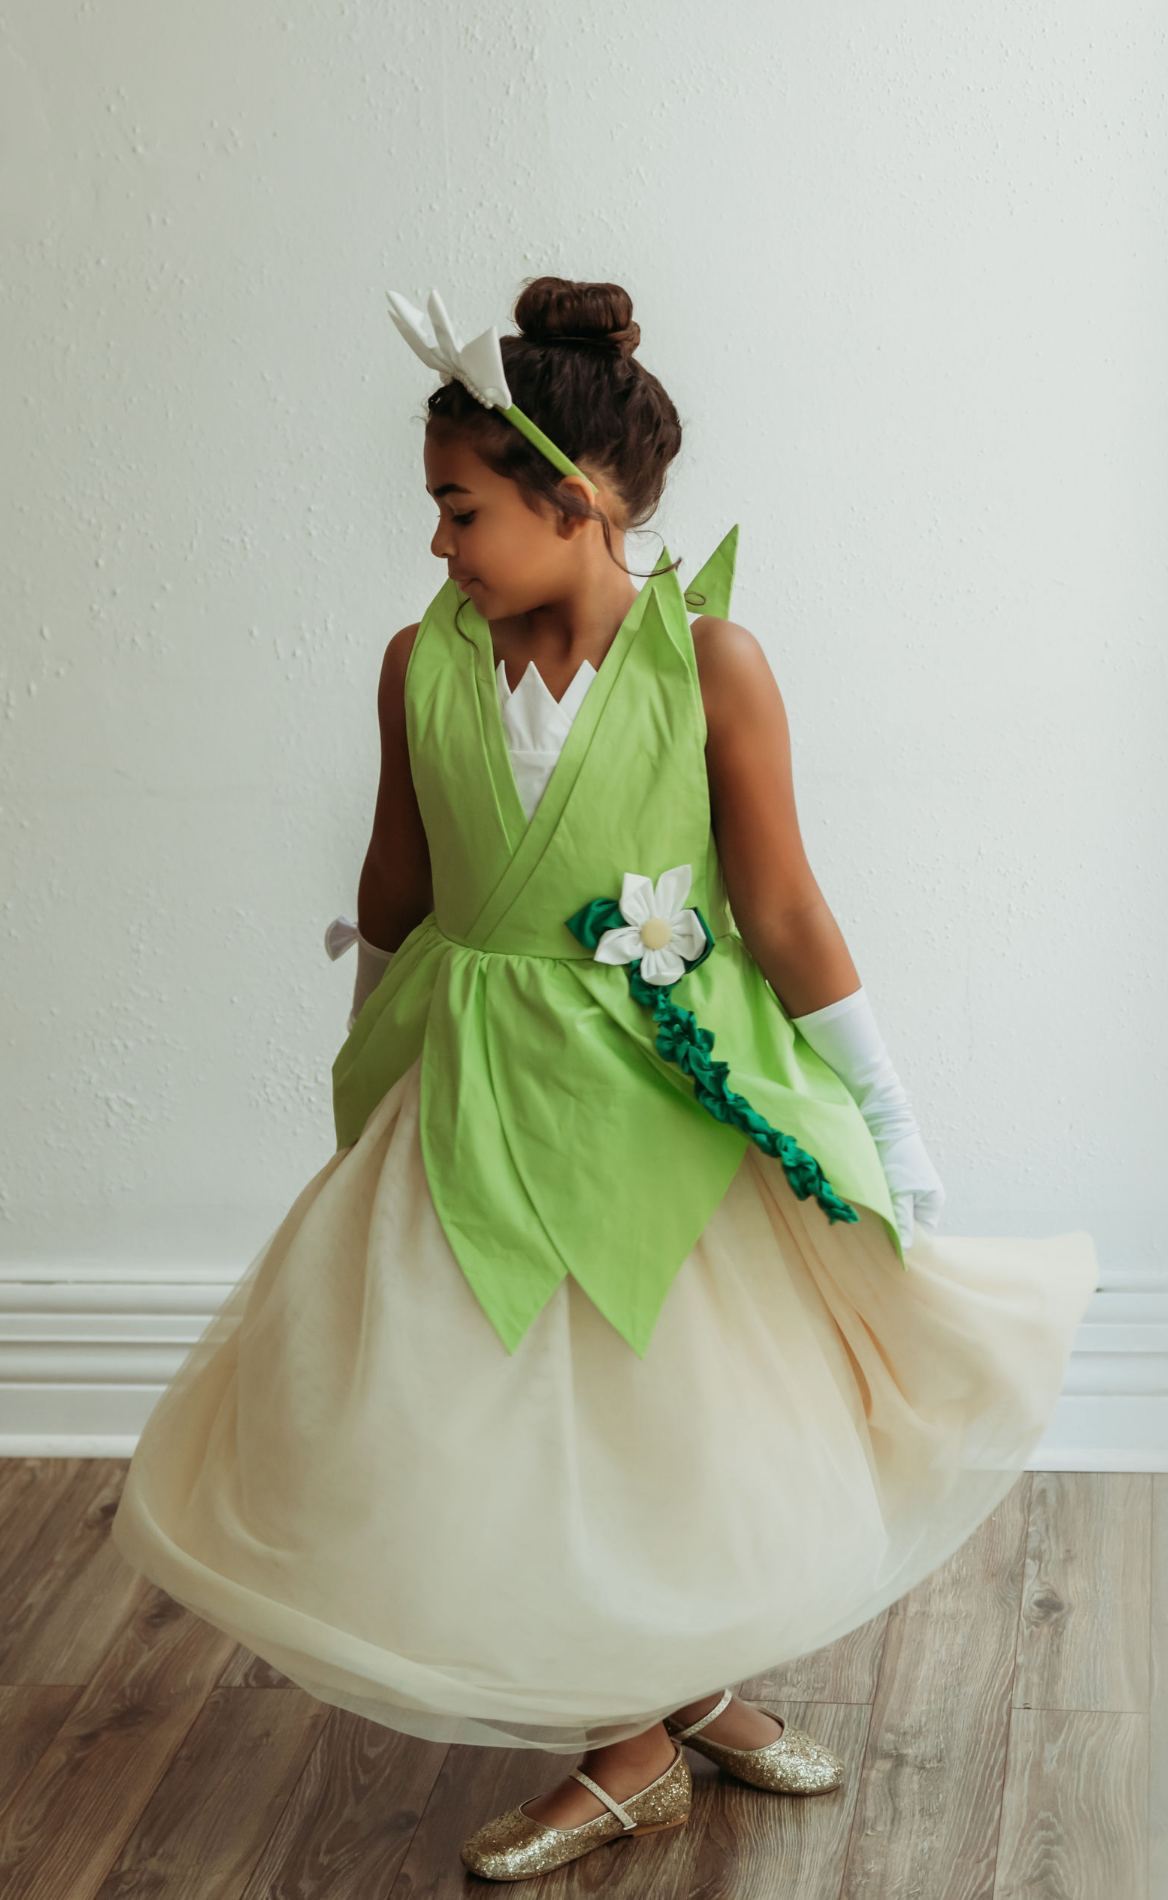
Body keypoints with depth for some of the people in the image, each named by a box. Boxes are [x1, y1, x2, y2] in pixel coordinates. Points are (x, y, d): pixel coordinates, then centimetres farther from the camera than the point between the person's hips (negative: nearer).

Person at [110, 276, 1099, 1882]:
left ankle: (694, 1694, 37)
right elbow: (394, 892, 8)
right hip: (482, 1100, 3)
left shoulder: (712, 661, -15)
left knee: (690, 1416, 9)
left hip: (673, 1088, -3)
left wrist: (891, 1122, -7)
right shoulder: (421, 663, -6)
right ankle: (639, 1744, 29)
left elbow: (784, 915, -10)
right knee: (515, 1431, 7)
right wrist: (373, 1063, 19)